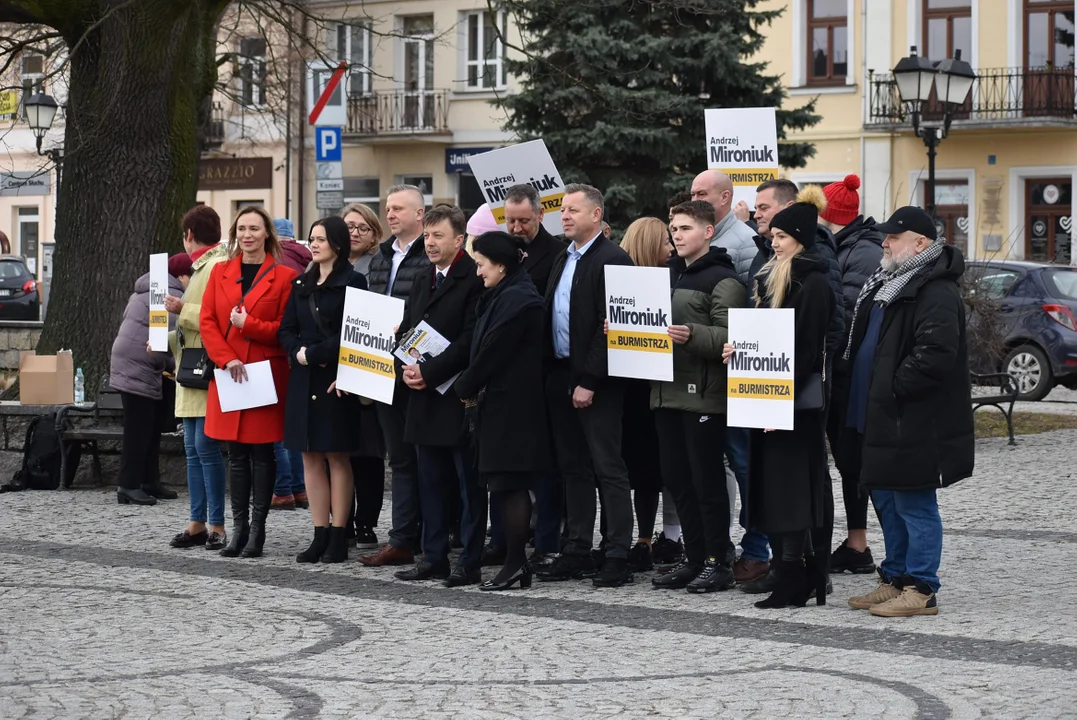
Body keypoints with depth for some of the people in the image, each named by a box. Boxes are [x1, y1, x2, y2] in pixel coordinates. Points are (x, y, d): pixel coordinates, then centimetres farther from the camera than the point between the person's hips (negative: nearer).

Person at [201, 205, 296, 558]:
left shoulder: (283, 276, -1)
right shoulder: (220, 272, 10)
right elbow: (207, 321, 5)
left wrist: (248, 325, -15)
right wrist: (227, 359, -9)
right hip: (228, 375, 3)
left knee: (262, 452, -1)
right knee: (236, 453, 6)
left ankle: (257, 527, 4)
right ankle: (239, 526, 10)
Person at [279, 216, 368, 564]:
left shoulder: (352, 282, -4)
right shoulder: (302, 284, 16)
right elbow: (286, 330, 12)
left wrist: (314, 353, -12)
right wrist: (299, 352, -7)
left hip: (336, 381, -6)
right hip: (304, 379, 6)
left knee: (337, 456, -2)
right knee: (310, 457, 5)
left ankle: (338, 538, 2)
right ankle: (320, 535, 8)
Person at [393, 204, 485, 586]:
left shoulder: (474, 280, -11)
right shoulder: (422, 282, 17)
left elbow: (470, 340, -17)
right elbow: (406, 332, 19)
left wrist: (429, 372, -18)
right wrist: (407, 367, 0)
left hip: (459, 397, -8)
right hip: (424, 397, 8)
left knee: (469, 484, -1)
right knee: (431, 483, 12)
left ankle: (470, 562, 2)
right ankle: (434, 558, 18)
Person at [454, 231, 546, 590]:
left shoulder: (516, 300, -16)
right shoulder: (506, 295, 17)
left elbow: (491, 352, -16)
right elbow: (484, 347, 18)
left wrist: (465, 387, -4)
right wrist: (470, 386, 9)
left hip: (509, 405, -10)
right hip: (503, 402, 10)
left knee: (508, 483, -7)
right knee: (509, 484, 10)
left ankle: (515, 563, -4)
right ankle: (515, 562, 13)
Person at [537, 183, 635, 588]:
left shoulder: (612, 261, -12)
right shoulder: (562, 261, 16)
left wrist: (589, 382, -19)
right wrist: (552, 374, 8)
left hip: (595, 383, -9)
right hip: (560, 377, 9)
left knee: (608, 469, -5)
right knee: (573, 468, 12)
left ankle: (618, 557, -3)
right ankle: (577, 551, 19)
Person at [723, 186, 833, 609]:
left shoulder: (813, 284, -11)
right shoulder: (773, 277, 17)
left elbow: (805, 348, -16)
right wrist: (741, 347, 1)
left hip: (797, 400, -9)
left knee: (790, 487, -8)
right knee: (773, 487, 8)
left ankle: (793, 583, -6)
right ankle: (787, 572, 12)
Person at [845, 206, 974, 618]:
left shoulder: (936, 291, -17)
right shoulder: (887, 284, 16)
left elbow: (936, 352, -27)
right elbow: (867, 342, 29)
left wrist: (895, 388, -21)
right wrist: (867, 392, 18)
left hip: (915, 423, -11)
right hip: (884, 419, 11)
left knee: (915, 505, -5)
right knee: (887, 501, 16)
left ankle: (921, 590, 2)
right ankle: (895, 581, 26)